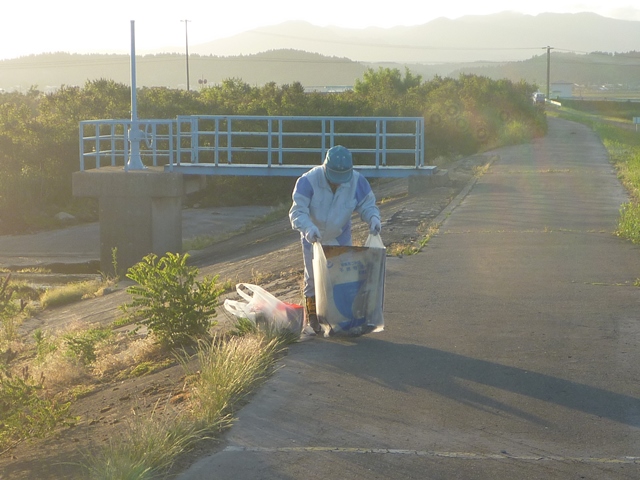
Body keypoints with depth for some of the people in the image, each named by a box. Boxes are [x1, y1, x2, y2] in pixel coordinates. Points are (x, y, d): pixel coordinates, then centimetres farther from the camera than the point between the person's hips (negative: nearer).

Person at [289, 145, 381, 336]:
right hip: (314, 237, -2)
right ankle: (312, 319, 18)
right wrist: (308, 227, -52)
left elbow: (367, 205, -8)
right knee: (313, 277, 5)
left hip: (340, 237, 2)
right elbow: (297, 211, -31)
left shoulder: (357, 182, -19)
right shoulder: (308, 182, -28)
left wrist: (373, 218, -32)